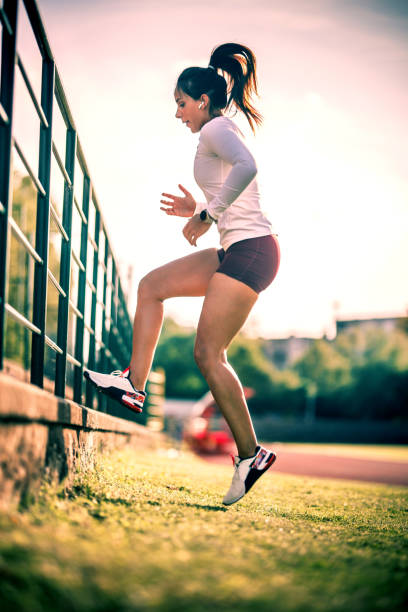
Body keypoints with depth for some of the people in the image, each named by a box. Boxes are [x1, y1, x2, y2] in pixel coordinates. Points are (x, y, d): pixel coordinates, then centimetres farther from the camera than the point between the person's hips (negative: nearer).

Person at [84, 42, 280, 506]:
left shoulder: (215, 129, -6)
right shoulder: (224, 132, 23)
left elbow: (246, 168, -28)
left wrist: (208, 215, -20)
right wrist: (197, 211, 17)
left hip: (250, 249, -10)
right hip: (241, 250, 10)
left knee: (208, 353, -9)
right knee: (151, 286, 12)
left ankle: (250, 454, -3)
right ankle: (134, 384, 10)